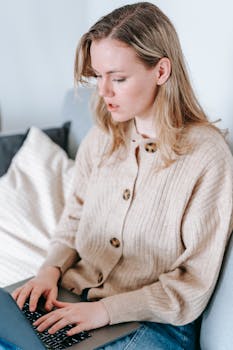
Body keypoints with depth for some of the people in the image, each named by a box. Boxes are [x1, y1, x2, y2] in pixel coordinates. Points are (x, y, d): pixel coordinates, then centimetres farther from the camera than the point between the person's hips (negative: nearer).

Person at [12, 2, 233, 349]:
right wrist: (53, 267, -6)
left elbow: (194, 285, -14)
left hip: (155, 321, -5)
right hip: (78, 296, 6)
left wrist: (107, 309, -20)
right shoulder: (101, 138, 1)